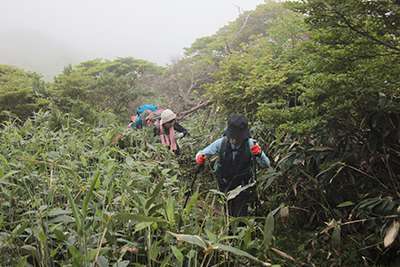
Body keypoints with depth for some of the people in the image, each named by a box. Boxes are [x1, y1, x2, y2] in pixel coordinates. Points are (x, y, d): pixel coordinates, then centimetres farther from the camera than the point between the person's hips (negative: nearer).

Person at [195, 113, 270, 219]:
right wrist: (199, 157, -35)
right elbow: (202, 153, -9)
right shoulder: (221, 143, -18)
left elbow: (266, 165, -19)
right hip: (224, 186, 1)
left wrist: (259, 154, -41)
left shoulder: (250, 144, -19)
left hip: (242, 187, -1)